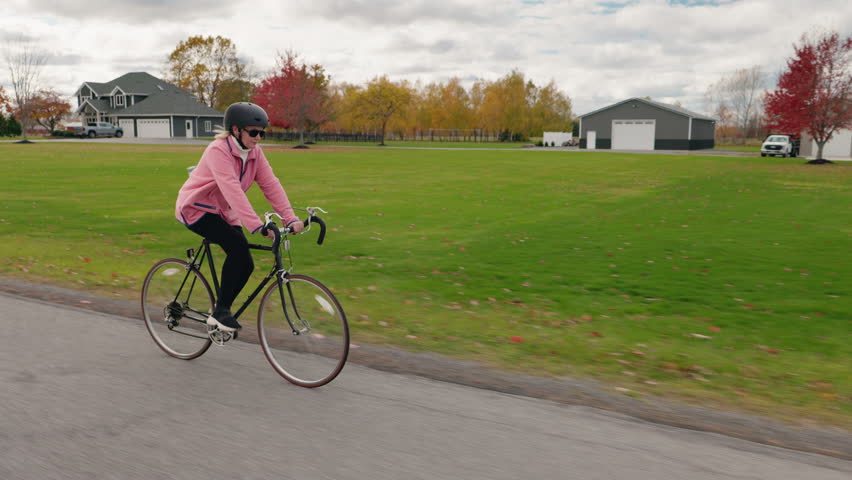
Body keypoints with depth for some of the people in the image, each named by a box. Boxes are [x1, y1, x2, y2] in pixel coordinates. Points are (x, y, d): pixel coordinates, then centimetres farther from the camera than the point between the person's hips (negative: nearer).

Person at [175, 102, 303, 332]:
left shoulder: (255, 153, -4)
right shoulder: (218, 151, -25)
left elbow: (271, 185, -11)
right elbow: (232, 189, -37)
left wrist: (290, 218, -23)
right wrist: (257, 225, -45)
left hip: (223, 212, 7)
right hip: (196, 209, -7)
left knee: (245, 264, -6)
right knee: (238, 247, -28)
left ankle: (220, 312, 14)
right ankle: (221, 311, -15)